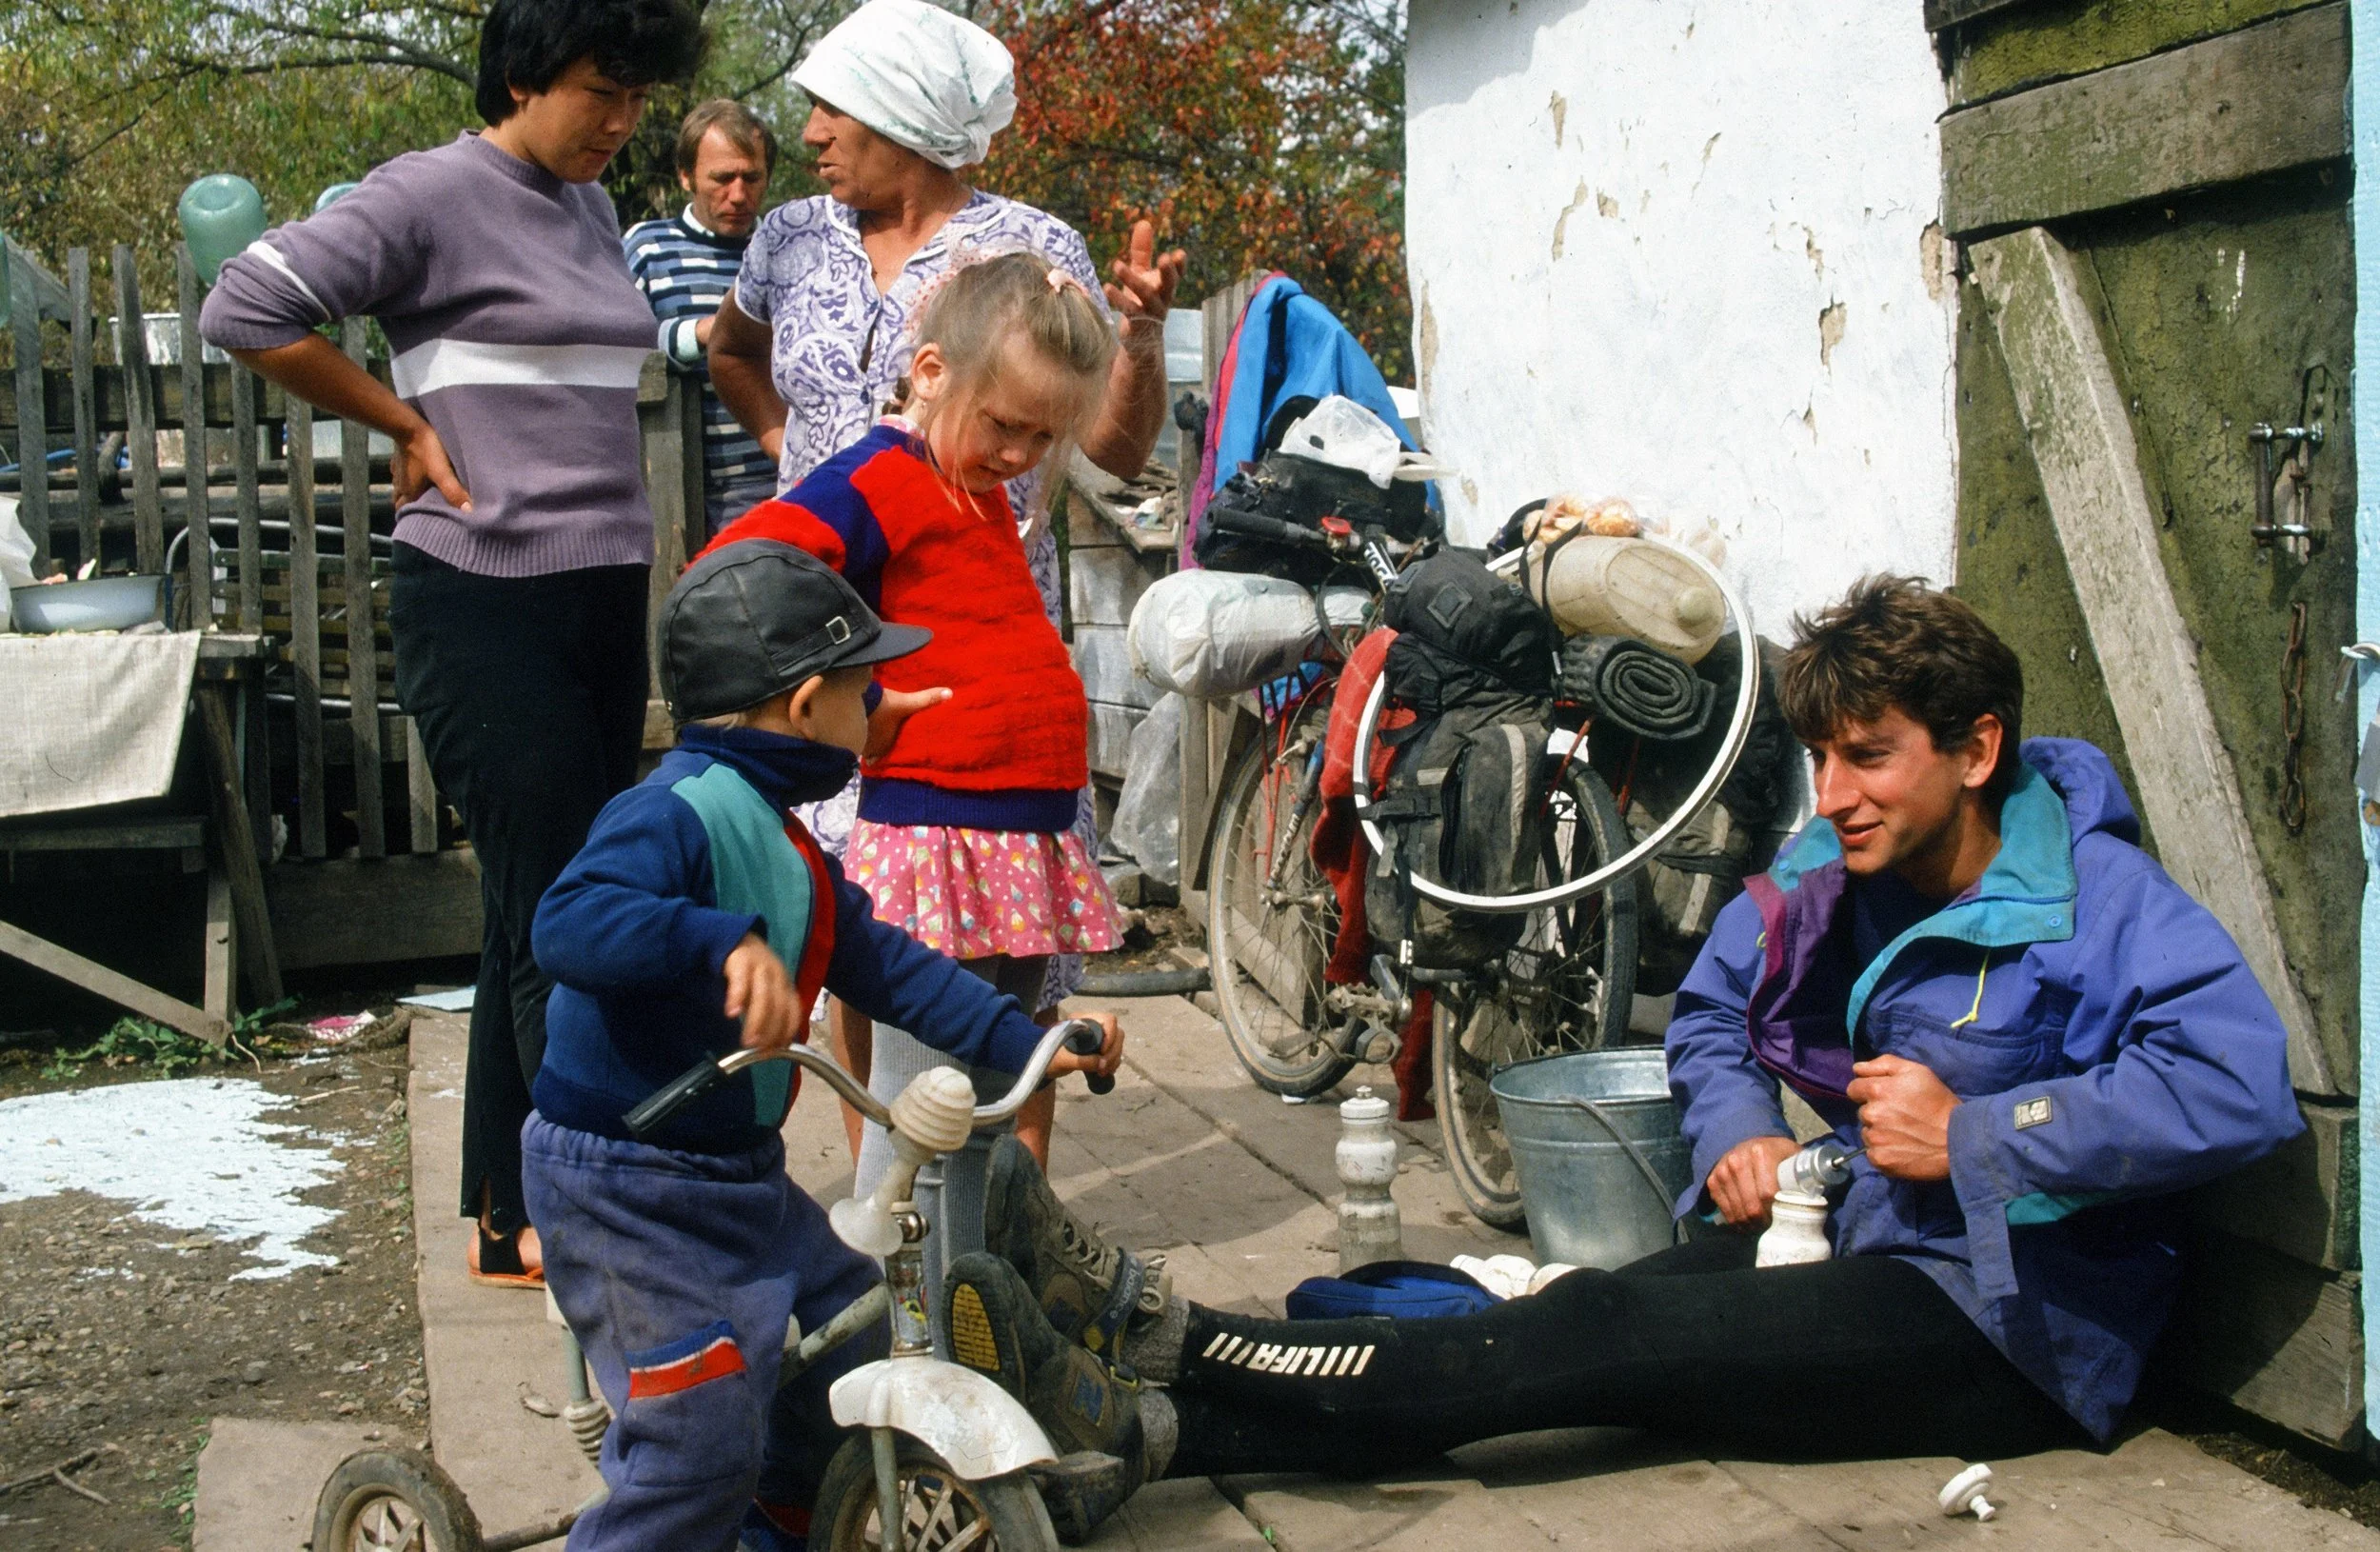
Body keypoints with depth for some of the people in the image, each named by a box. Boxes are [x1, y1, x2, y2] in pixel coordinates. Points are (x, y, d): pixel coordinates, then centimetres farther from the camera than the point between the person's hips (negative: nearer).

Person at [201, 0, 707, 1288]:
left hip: (603, 597, 8)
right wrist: (404, 422, -11)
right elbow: (246, 310, -16)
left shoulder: (590, 208, 15)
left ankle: (512, 1217, 22)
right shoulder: (433, 194, -9)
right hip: (486, 607, -8)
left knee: (535, 921, 12)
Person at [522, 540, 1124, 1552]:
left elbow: (884, 966, 13)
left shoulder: (785, 845, 10)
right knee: (704, 1441, -12)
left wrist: (1027, 1043, 9)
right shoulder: (674, 814, -22)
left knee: (847, 1323, 20)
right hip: (626, 1189, -10)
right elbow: (568, 925, -38)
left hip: (739, 1172, 10)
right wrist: (723, 940, -51)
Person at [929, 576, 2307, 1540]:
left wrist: (1977, 1136, -23)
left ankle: (1152, 1386, -37)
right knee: (1590, 1321, -19)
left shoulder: (2103, 900, -12)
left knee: (1617, 1336, -27)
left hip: (2012, 1323, -7)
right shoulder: (1818, 881, 9)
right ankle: (1139, 1421, -34)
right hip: (1853, 1251, 7)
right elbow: (1712, 1016, 23)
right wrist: (1739, 1131, 0)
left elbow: (2239, 1088, -27)